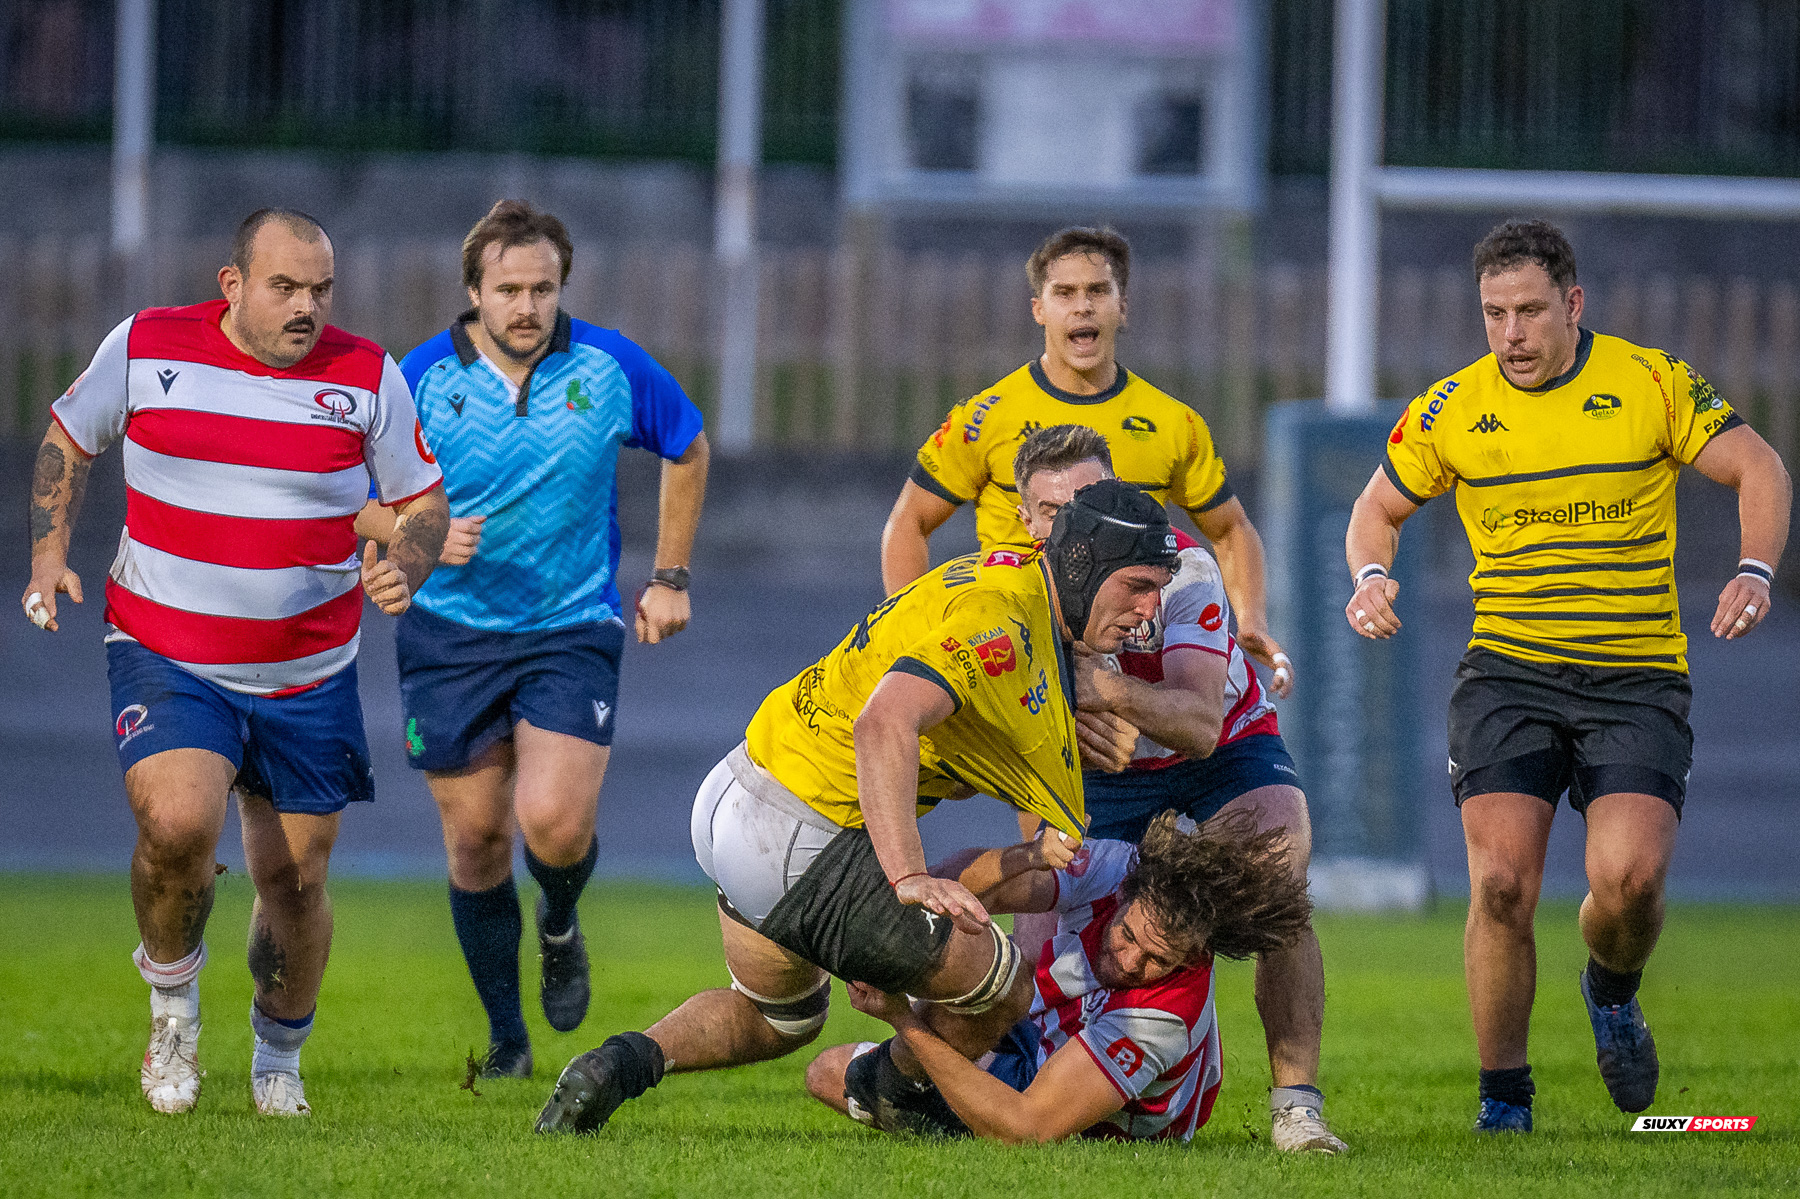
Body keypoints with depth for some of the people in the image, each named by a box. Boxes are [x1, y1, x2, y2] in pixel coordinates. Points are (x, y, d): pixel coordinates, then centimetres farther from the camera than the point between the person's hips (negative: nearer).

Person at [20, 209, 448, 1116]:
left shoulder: (367, 377, -4)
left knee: (295, 878, 6)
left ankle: (279, 1056, 32)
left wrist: (403, 570, -16)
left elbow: (423, 501, 5)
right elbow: (67, 439, 11)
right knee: (179, 822, -26)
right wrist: (49, 554, 1)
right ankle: (172, 995, 3)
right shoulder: (144, 347, -6)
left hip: (308, 678, 2)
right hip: (165, 658, -2)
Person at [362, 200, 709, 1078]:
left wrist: (669, 578, 12)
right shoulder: (422, 380, -9)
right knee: (475, 839, 5)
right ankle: (506, 1037, 22)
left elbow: (687, 447, 12)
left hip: (573, 630, -1)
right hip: (451, 634, 1)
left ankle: (560, 926, 18)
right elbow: (370, 504, 1)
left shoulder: (611, 368, -7)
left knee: (555, 822, -19)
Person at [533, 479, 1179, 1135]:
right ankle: (895, 1093, 27)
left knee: (773, 1020, 32)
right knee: (1000, 988, 0)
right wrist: (909, 877, -43)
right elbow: (883, 723, -37)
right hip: (803, 845, -11)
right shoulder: (999, 620, -21)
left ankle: (626, 1062, 10)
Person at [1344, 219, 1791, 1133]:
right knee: (1501, 884, -14)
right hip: (1506, 672, 1)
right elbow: (1379, 507, 18)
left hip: (1638, 678, -1)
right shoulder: (1452, 410, 3)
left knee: (1628, 878, -19)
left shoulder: (1652, 383, -2)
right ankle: (1504, 1102, 3)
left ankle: (1612, 991, 18)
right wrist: (1370, 577, -4)